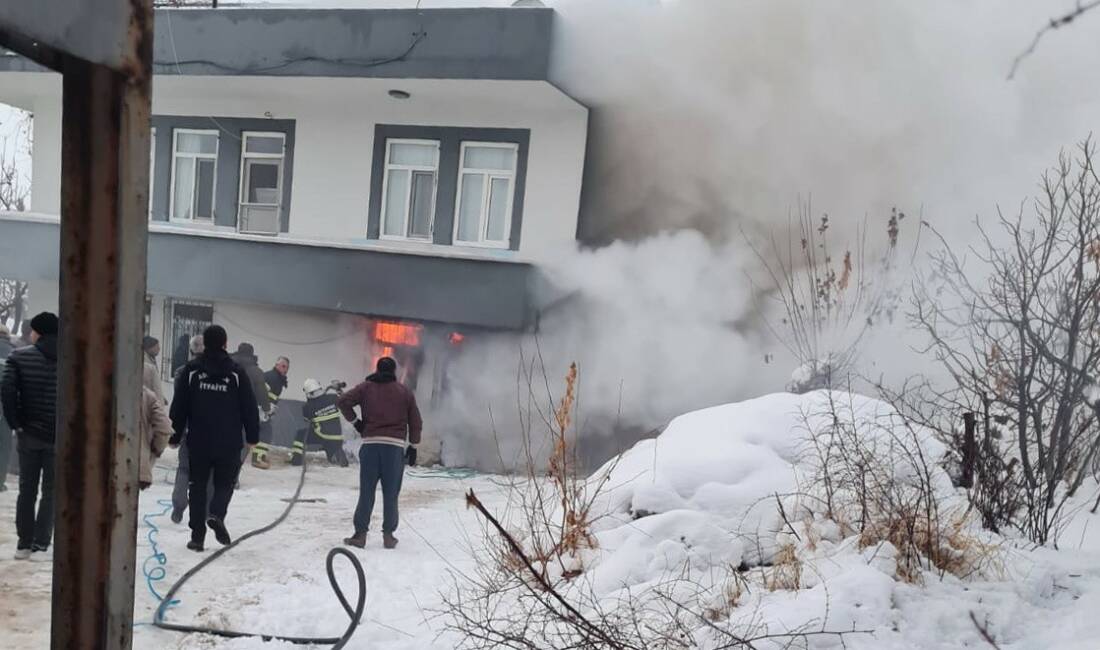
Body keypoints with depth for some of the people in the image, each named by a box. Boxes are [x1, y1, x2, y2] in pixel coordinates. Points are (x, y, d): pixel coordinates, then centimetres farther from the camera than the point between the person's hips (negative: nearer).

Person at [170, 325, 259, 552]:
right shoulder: (236, 373, -3)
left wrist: (175, 435, 10)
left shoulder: (191, 370, -2)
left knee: (198, 485, 11)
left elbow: (179, 406, 1)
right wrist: (252, 437, 9)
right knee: (224, 483, 13)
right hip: (229, 442, -1)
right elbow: (249, 407, -1)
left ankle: (197, 535, 9)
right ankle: (216, 514, -15)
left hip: (198, 441, 1)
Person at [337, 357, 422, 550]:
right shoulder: (405, 392, 11)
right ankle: (388, 535, 8)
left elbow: (342, 401, -4)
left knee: (366, 492, 5)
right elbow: (416, 422, 9)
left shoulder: (366, 388, 9)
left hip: (371, 444, 0)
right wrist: (413, 447, 15)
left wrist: (354, 421, 6)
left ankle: (360, 534, 5)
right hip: (396, 446, 0)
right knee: (391, 494, 6)